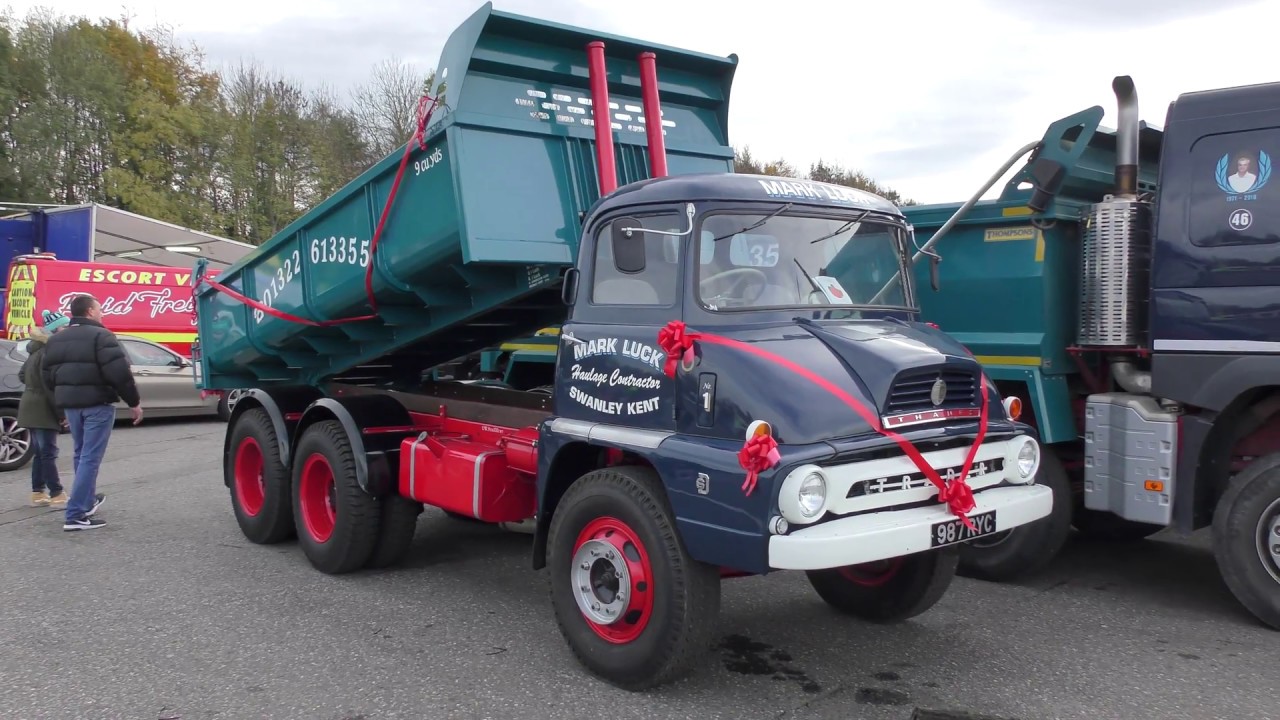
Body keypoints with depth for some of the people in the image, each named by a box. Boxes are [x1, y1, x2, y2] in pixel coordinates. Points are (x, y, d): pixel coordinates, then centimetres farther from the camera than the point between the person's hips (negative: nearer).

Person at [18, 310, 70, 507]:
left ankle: (38, 493, 20)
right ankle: (57, 495, -5)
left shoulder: (37, 350, 13)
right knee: (48, 453, -7)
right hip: (43, 409, -10)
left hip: (31, 406, 10)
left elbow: (22, 375, 23)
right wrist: (62, 413, -19)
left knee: (40, 452, 15)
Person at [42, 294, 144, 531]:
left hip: (69, 404, 8)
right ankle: (76, 515, -8)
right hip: (97, 404, -8)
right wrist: (134, 402, -12)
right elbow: (119, 373, -19)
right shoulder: (100, 336, -12)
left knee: (81, 454, 22)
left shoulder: (55, 340, 13)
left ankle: (87, 501, 37)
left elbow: (49, 376, 16)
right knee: (90, 457, -5)